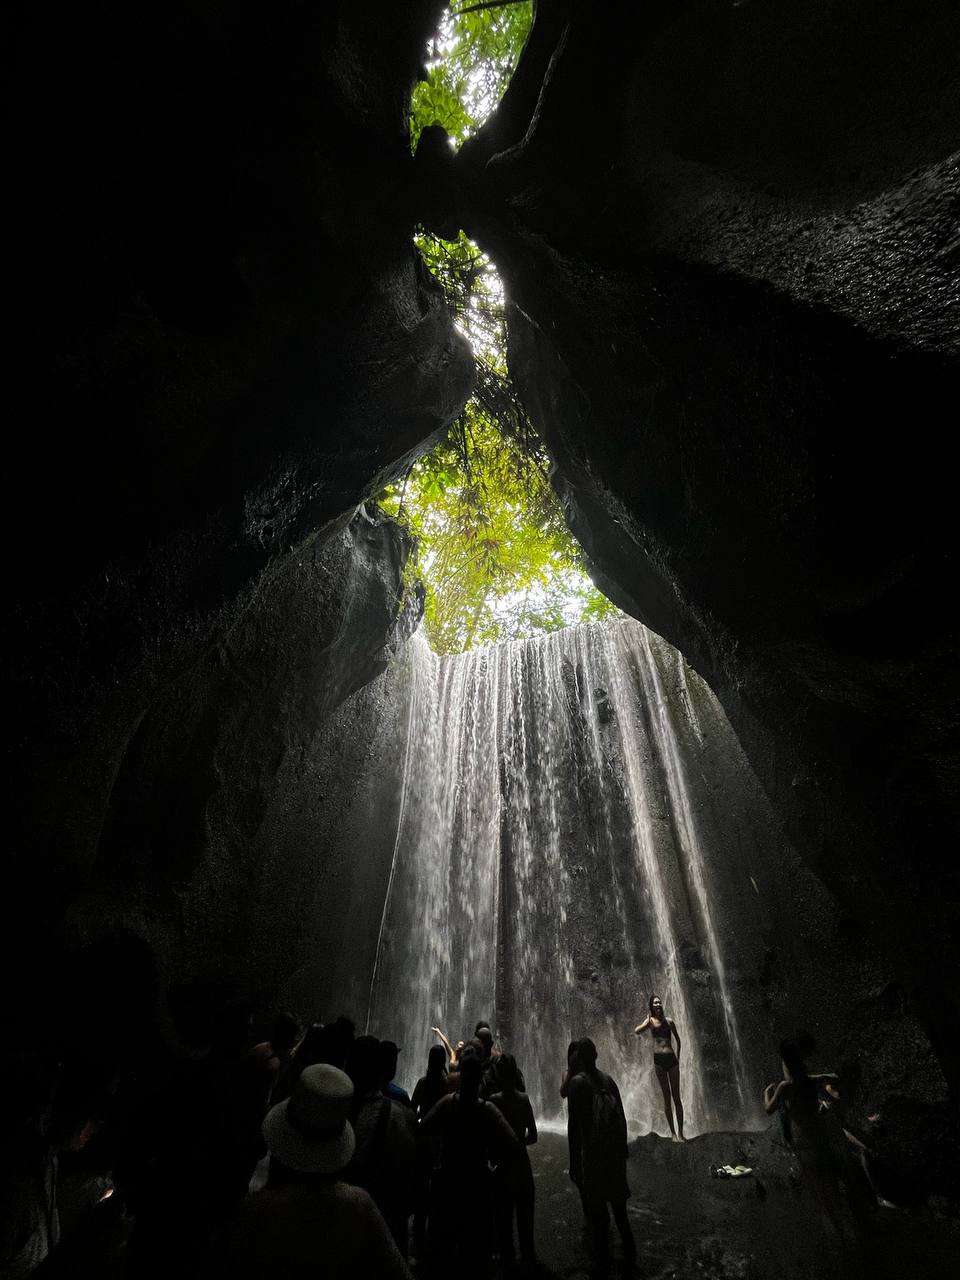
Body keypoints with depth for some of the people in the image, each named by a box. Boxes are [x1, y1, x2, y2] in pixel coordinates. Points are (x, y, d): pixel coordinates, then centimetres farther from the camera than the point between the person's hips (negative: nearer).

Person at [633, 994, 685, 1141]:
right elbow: (636, 1032, -14)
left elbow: (678, 1040, 15)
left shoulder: (669, 1021, 4)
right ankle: (673, 1133, 13)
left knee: (676, 1097, 3)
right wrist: (648, 1021, -11)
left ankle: (680, 1132, 10)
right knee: (666, 1097, 5)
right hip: (658, 1060, -1)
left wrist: (678, 1058, 10)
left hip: (671, 1058, 1)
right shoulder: (650, 1021, 1)